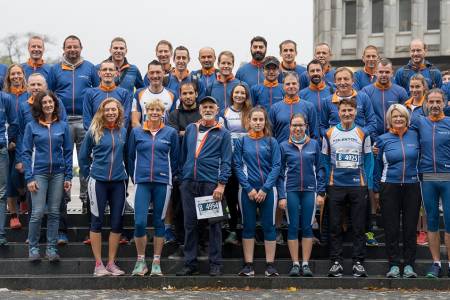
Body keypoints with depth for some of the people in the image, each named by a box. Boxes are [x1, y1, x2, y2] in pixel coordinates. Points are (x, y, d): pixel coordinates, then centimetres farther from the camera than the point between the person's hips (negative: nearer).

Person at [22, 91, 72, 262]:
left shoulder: (63, 126, 6)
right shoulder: (32, 126, 1)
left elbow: (68, 152, 7)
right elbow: (26, 153, 0)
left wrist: (68, 177, 1)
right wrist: (29, 177, -8)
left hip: (58, 174, 2)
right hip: (39, 173, -2)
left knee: (54, 213, 5)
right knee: (37, 212, -7)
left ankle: (51, 248, 12)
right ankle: (33, 248, 6)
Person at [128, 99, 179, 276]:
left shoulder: (171, 133, 6)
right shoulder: (136, 132, 7)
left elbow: (175, 157, 11)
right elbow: (131, 156, 13)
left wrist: (171, 177, 8)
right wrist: (134, 177, 11)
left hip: (163, 182, 0)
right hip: (142, 182, 0)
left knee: (159, 222, 5)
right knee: (139, 222, -10)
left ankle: (156, 263, 12)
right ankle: (140, 261, 5)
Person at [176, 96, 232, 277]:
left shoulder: (223, 133, 5)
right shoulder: (190, 129, 15)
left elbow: (226, 162, 0)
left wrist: (221, 185, -10)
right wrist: (182, 177, 12)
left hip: (211, 184, -3)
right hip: (189, 183, 3)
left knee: (214, 224, 0)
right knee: (190, 224, 4)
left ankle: (215, 264, 5)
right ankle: (190, 264, 10)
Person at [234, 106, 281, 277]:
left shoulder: (271, 142, 4)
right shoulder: (242, 141, 5)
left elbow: (276, 166, -1)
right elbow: (237, 166, 0)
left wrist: (265, 189, -10)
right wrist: (249, 188, -9)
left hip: (267, 190, 0)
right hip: (247, 190, 0)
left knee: (269, 226, 1)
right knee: (248, 226, 3)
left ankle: (270, 266, 4)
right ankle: (248, 266, 6)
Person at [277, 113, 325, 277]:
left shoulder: (314, 144, 6)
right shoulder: (284, 146, 3)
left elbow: (319, 169, 9)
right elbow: (280, 172, 4)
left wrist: (321, 192, 2)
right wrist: (281, 196, -3)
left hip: (309, 190, 1)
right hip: (291, 191, -1)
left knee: (307, 227, 3)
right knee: (293, 227, 1)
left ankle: (306, 264, 9)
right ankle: (295, 264, 7)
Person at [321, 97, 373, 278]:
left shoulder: (363, 134, 6)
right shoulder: (329, 134, 6)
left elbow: (368, 160, 7)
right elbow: (324, 160, 8)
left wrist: (367, 182, -2)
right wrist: (326, 182, -1)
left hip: (358, 186, 0)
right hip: (335, 186, 0)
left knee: (359, 227, 2)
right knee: (335, 227, 3)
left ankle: (358, 262, 8)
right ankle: (336, 262, 9)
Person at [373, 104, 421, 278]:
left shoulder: (415, 136, 6)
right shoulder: (383, 139, 4)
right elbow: (377, 165, 9)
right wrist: (376, 189, 6)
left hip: (412, 187, 1)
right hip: (389, 187, -1)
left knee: (410, 227, 2)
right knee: (391, 228, 0)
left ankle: (409, 265, 8)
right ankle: (394, 265, 6)